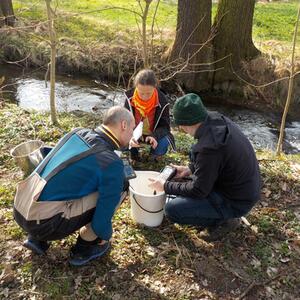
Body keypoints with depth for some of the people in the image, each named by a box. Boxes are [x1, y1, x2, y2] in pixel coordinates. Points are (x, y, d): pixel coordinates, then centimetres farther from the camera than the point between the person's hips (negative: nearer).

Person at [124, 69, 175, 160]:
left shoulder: (162, 100, -20)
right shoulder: (130, 98, -18)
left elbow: (164, 125, -15)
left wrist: (155, 137, -38)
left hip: (154, 135, -1)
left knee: (163, 144, -32)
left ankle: (153, 153, 6)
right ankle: (134, 151, 8)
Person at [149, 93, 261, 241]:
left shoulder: (209, 147, -32)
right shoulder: (218, 120, -6)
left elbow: (198, 190, -21)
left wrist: (166, 186, -8)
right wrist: (190, 168, 6)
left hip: (236, 202, -9)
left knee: (171, 210, -13)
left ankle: (224, 220, 2)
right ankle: (223, 214, 16)